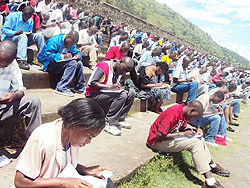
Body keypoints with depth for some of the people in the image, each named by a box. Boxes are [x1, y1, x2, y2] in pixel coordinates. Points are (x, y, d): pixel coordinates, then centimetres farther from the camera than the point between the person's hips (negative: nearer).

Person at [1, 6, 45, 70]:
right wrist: (15, 32, -31)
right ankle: (21, 61, -48)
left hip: (23, 39, 5)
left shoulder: (30, 21, 9)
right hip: (9, 39, -5)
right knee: (23, 36, -38)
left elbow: (29, 32, 15)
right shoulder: (13, 16, -9)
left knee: (39, 35, -13)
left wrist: (29, 33, -11)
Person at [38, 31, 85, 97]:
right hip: (48, 64, -7)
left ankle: (80, 88, -5)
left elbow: (76, 52, 15)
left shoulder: (71, 44, 7)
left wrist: (78, 55, -11)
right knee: (72, 63, -28)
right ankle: (61, 88, -29)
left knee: (79, 63, -14)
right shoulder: (55, 40, -17)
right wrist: (63, 56, -30)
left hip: (61, 62, 8)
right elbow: (48, 55, -23)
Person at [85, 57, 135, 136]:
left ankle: (120, 120, -6)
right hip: (94, 95, -8)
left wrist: (121, 88, -7)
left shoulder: (120, 71, 10)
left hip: (108, 95, 9)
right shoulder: (103, 66, -16)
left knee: (131, 92, -4)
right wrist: (110, 87, -31)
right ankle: (110, 124, -25)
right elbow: (92, 83, -23)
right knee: (122, 95, -28)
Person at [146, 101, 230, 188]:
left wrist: (192, 130, -6)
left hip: (169, 137, 10)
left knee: (199, 139, 7)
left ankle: (212, 166, 18)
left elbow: (182, 128, 15)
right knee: (194, 143, -21)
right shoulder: (173, 114, -27)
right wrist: (182, 134, -24)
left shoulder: (183, 112, 1)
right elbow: (159, 136, -28)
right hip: (157, 142, -10)